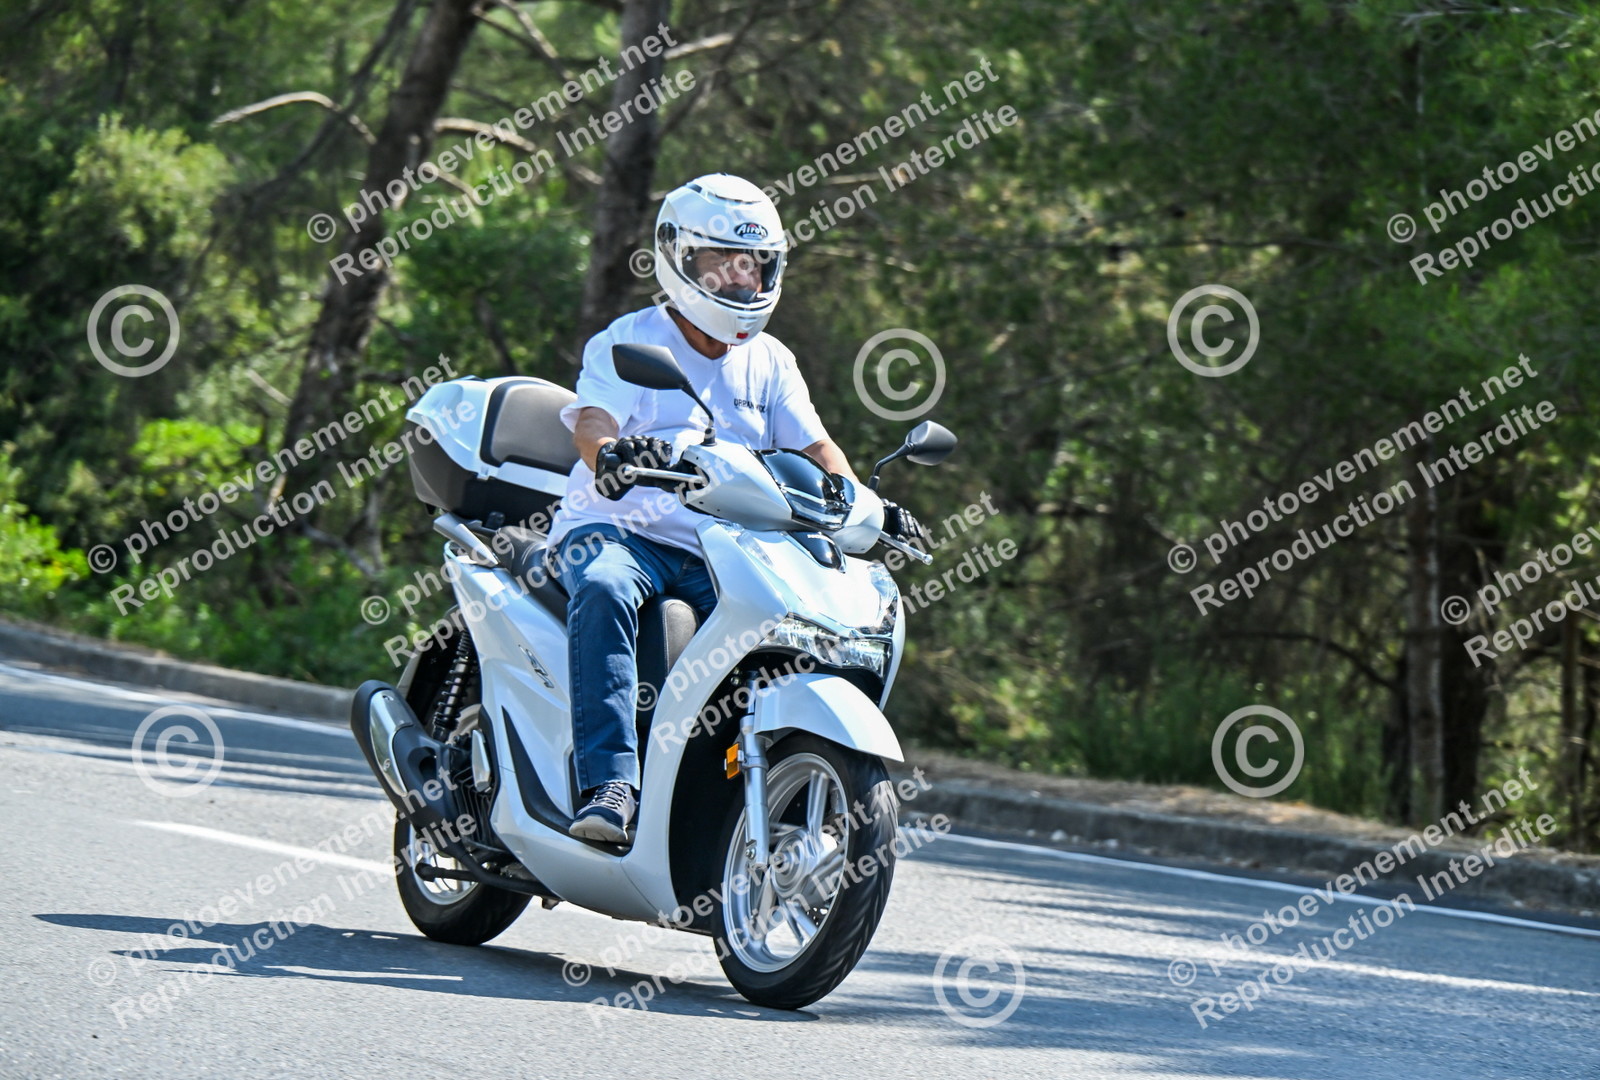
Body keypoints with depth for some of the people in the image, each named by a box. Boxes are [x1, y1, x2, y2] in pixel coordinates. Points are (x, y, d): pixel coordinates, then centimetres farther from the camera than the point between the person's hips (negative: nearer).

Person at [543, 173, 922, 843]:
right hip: (619, 530, -4)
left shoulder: (770, 363, 17)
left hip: (725, 551, 4)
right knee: (604, 590, -38)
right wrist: (610, 452, -41)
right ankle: (609, 783, -44)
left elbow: (815, 448, 9)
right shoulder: (626, 344, 2)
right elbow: (591, 421, -15)